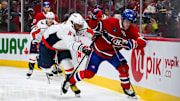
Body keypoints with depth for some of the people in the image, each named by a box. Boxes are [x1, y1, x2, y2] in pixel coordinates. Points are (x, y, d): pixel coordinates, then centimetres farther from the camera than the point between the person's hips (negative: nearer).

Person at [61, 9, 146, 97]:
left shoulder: (132, 30, -15)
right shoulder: (111, 22, -26)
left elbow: (142, 42, -24)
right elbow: (94, 26, -19)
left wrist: (132, 43, -41)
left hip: (113, 54, 4)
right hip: (98, 50, -4)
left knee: (124, 68, -13)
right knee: (88, 74, -3)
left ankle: (126, 88, 10)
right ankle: (69, 81, 19)